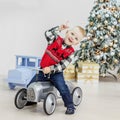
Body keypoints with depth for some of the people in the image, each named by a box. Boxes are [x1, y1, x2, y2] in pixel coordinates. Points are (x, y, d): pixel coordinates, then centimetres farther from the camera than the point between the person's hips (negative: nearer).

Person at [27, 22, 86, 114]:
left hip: (56, 73, -3)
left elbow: (62, 66, -16)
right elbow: (48, 34, -20)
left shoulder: (70, 52, -10)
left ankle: (70, 106, -2)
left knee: (63, 89, -20)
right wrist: (59, 28, -23)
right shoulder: (56, 40, -3)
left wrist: (51, 69, -25)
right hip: (43, 71, 3)